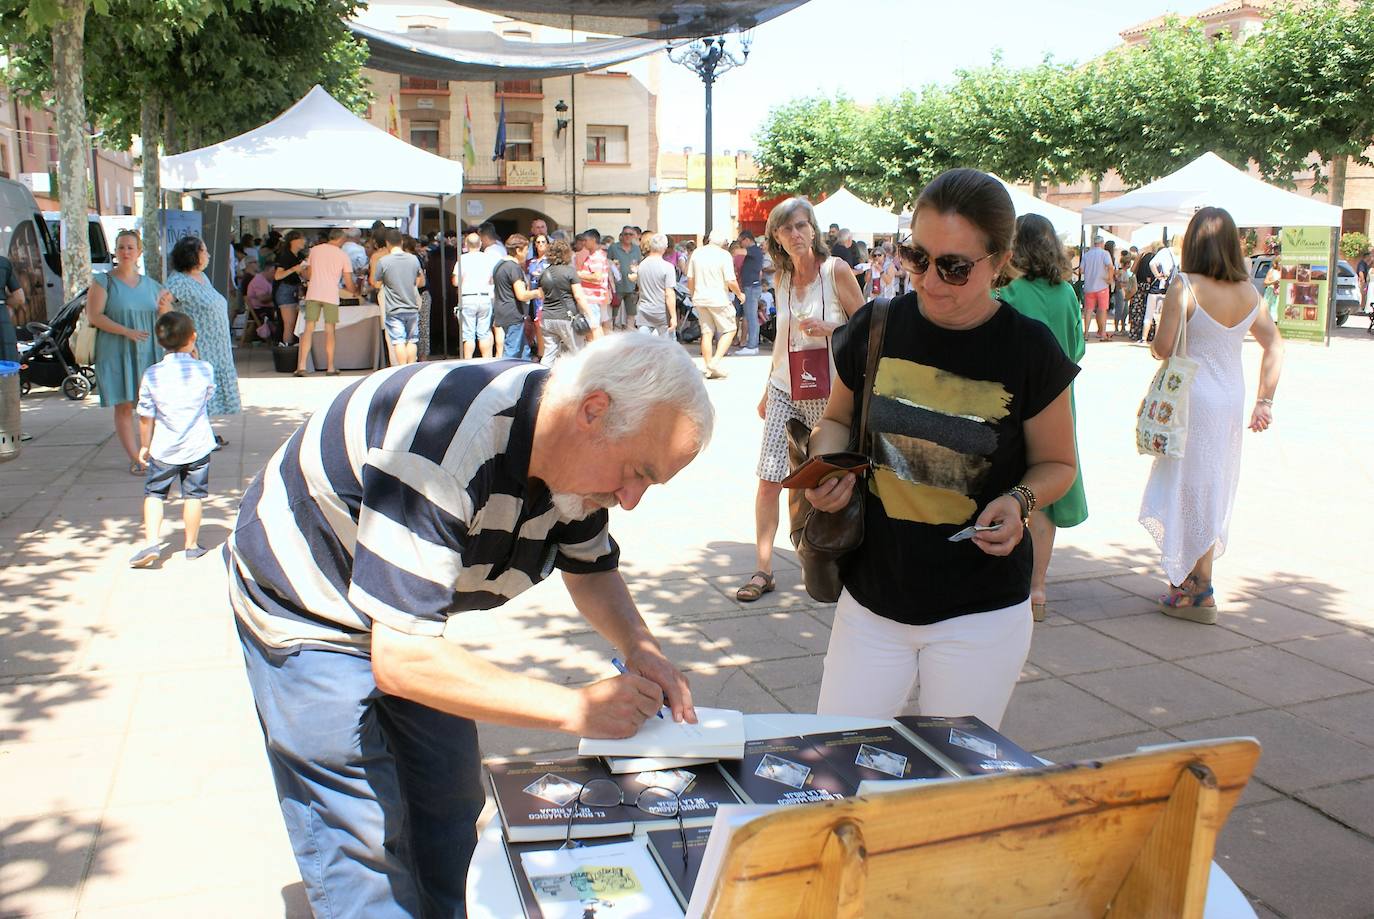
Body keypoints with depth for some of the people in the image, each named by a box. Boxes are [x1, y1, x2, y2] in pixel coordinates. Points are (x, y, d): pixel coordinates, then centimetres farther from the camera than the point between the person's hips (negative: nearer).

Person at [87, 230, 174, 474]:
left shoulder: (151, 285, 13)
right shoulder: (103, 282, 0)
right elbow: (93, 316, -9)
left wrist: (164, 309, -7)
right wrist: (126, 331, -20)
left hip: (149, 353, 3)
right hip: (116, 353, -3)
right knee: (123, 405, -3)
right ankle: (135, 458, -1)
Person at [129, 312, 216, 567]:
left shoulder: (151, 374, -8)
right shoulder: (205, 369, -10)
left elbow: (146, 416, -3)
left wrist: (144, 445, 11)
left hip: (163, 449, 0)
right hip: (198, 446, 0)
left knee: (154, 493, 12)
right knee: (193, 495, 10)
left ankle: (152, 542, 1)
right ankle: (192, 545, 19)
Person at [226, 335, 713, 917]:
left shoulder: (579, 454, -13)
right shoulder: (445, 448, -39)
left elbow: (591, 568, 5)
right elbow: (401, 660, -40)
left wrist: (640, 649, -15)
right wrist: (578, 708, -36)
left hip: (407, 623, 7)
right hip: (307, 619, -7)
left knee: (450, 804, 11)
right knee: (363, 839, -6)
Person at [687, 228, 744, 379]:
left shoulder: (697, 253, 4)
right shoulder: (724, 255, -10)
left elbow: (690, 279, 8)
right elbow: (731, 282, -14)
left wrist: (693, 295, 23)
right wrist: (739, 294, 4)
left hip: (700, 299, 5)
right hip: (719, 299, -5)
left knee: (707, 332, 10)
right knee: (729, 330, 6)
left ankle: (709, 369, 10)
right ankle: (715, 362, -8)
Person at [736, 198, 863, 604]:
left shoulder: (836, 270, -6)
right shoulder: (782, 278, 8)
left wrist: (828, 329, -20)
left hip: (829, 392, -4)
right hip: (784, 390, 4)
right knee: (768, 479, -4)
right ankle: (763, 569, 4)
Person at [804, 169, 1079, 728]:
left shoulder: (1028, 351, -9)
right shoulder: (875, 329, -4)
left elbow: (1056, 463, 4)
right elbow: (837, 420, 12)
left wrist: (1019, 501, -17)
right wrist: (829, 463, -9)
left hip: (981, 613, -2)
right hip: (870, 598, 2)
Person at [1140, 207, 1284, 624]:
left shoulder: (1185, 287, -15)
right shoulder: (1248, 291, 4)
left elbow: (1163, 347, -19)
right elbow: (1274, 344, 7)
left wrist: (1154, 345, 4)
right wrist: (1265, 400, 11)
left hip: (1195, 398, -6)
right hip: (1233, 401, 6)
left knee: (1193, 489, 4)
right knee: (1216, 488, 16)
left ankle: (1199, 593, 11)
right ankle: (1194, 579, 29)